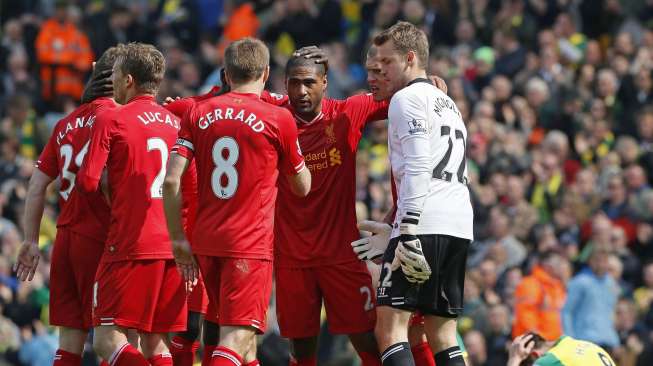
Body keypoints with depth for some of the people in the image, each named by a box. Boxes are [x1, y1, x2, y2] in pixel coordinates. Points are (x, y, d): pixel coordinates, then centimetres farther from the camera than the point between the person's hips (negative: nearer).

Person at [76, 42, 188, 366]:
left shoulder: (110, 121, -4)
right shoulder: (177, 123, 14)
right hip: (173, 246, 6)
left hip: (130, 245, -6)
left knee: (107, 340, -8)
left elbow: (88, 182, -8)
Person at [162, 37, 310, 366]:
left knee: (243, 337, 19)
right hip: (250, 245, -5)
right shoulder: (278, 119, -2)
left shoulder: (198, 114, 6)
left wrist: (178, 239, 7)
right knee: (237, 339, -11)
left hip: (206, 241, 5)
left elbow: (171, 181, -1)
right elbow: (302, 187, 11)